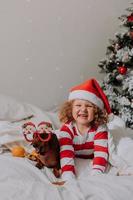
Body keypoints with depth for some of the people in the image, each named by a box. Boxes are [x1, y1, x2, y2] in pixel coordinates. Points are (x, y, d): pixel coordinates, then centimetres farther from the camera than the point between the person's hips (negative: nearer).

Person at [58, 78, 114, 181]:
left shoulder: (100, 128, -19)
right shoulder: (67, 128, -21)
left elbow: (101, 154, -28)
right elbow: (66, 155, -32)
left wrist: (95, 176, -46)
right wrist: (69, 180, -47)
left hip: (91, 163, 1)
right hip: (75, 164, -1)